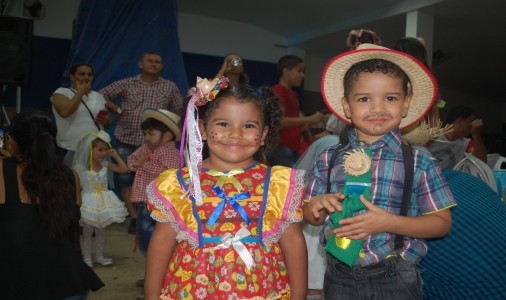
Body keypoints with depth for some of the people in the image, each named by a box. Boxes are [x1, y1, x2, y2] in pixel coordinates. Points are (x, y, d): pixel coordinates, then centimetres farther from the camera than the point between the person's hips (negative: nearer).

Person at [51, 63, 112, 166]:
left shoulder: (98, 96, 16)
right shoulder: (61, 92, 1)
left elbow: (109, 122, 21)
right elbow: (64, 111, -19)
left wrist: (106, 121, -4)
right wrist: (80, 92, -8)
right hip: (70, 151, -5)